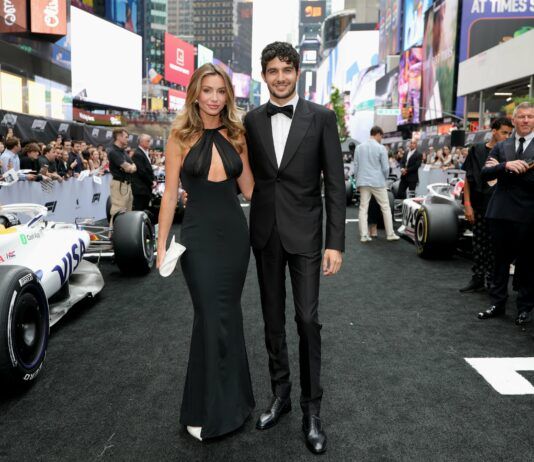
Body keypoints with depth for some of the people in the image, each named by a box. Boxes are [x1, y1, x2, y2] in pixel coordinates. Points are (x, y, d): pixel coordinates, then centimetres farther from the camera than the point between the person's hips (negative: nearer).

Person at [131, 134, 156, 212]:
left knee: (144, 211, 10)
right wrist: (151, 182, -8)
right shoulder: (138, 154, -13)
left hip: (146, 188, 9)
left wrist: (153, 180, 4)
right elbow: (142, 172, -18)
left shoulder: (145, 153, 17)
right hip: (140, 189, -9)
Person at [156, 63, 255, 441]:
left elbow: (249, 187, 8)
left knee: (228, 314, 12)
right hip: (199, 235, -3)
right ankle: (211, 409, 18)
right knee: (214, 317, -1)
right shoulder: (180, 135, -2)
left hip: (235, 232, 3)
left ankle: (229, 400, 31)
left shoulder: (236, 134, 6)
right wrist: (162, 243, -2)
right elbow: (170, 193, -1)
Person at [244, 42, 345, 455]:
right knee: (273, 318, 12)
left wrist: (336, 243, -10)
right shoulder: (252, 120, 5)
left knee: (307, 320, -1)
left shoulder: (322, 117, -3)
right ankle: (280, 393, 29)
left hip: (304, 233, -3)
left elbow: (335, 184, -6)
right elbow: (247, 174, 10)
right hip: (264, 234, 3)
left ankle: (312, 408, 15)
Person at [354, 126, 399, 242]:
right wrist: (385, 178, 13)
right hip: (378, 182, -4)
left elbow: (356, 166, 8)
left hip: (363, 182, 4)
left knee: (363, 208, 5)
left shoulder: (359, 147, 7)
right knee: (385, 207, 7)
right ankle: (390, 234, 10)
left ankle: (364, 235, 0)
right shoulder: (381, 148, -6)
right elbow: (385, 167, -5)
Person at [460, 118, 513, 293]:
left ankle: (492, 280, 14)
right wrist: (467, 205, -2)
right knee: (479, 244, 8)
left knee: (495, 245, 3)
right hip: (479, 206, 1)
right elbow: (468, 179, 3)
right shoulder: (477, 150, 2)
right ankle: (478, 278, 17)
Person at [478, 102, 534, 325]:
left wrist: (505, 171, -11)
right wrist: (506, 165, -19)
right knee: (500, 259, 11)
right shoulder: (501, 146, 9)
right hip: (501, 212, 3)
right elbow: (485, 173, -2)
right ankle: (497, 302, 23)